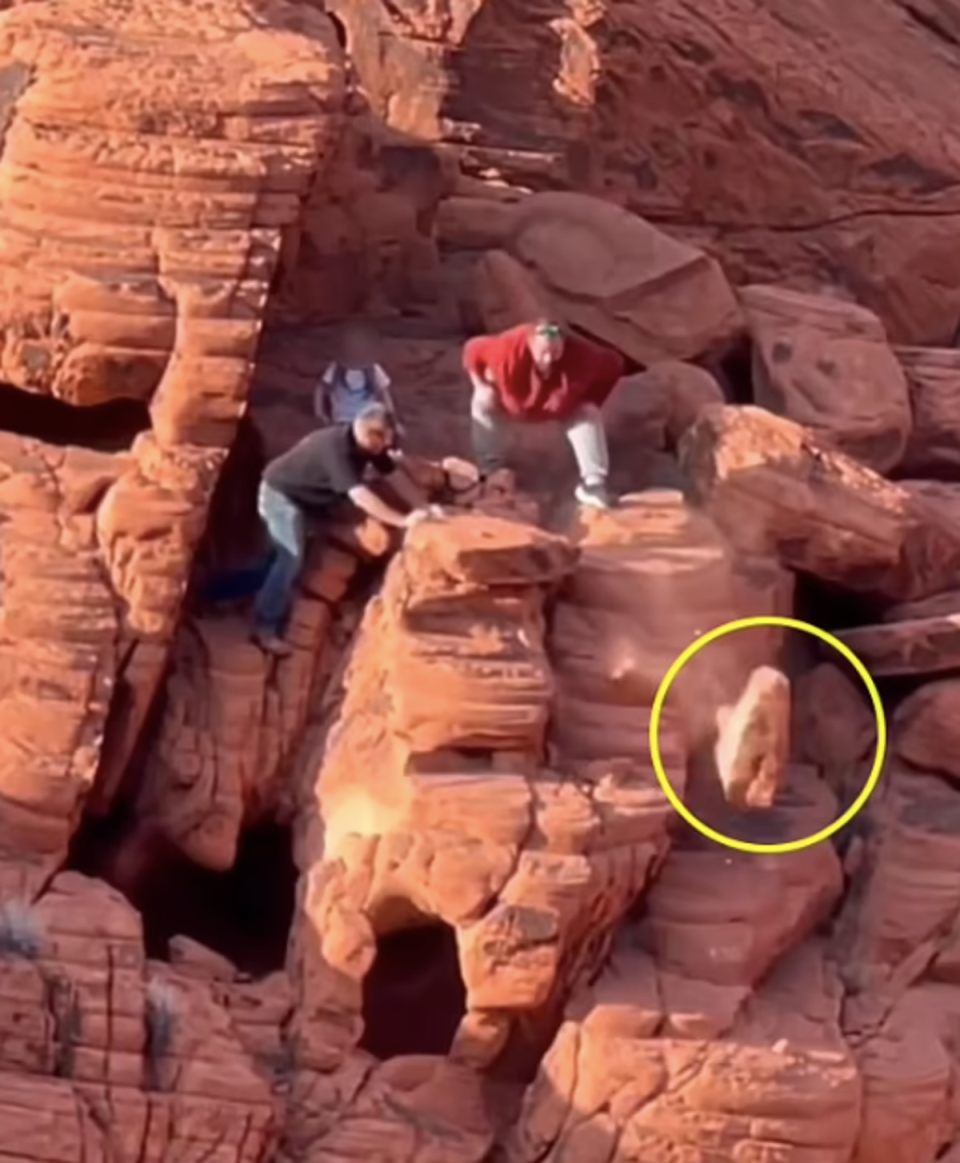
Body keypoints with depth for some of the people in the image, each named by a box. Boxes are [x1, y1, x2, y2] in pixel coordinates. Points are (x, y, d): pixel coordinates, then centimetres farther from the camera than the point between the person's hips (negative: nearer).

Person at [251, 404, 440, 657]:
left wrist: (425, 508, -12)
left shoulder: (370, 445, -9)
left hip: (311, 498, 9)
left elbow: (396, 477, -1)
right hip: (281, 494, -9)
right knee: (292, 557, -19)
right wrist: (403, 521, -45)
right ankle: (265, 629, -14)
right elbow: (360, 497, -43)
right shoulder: (335, 448, -37)